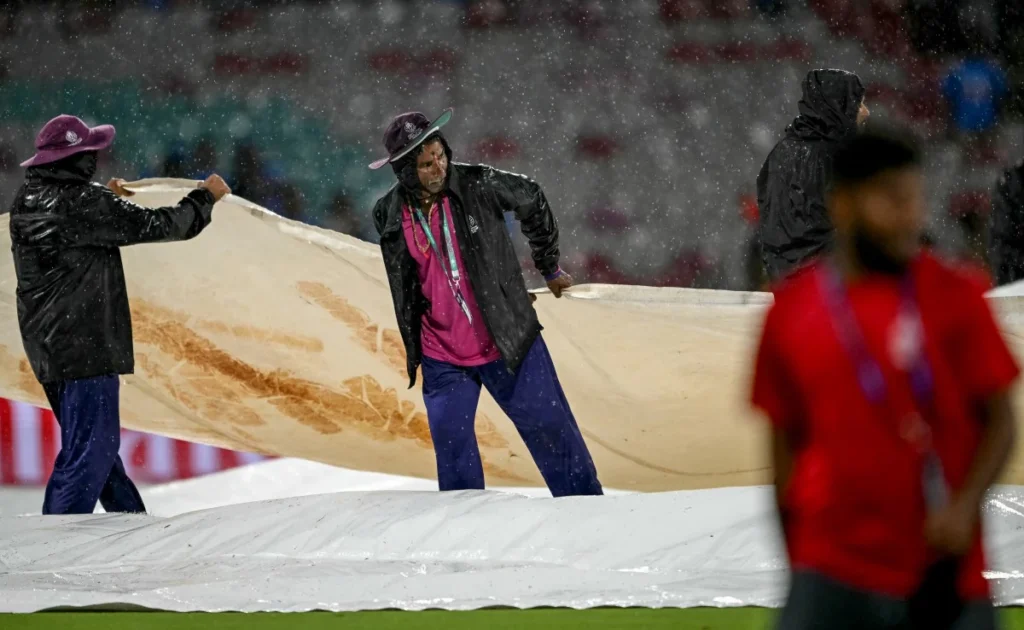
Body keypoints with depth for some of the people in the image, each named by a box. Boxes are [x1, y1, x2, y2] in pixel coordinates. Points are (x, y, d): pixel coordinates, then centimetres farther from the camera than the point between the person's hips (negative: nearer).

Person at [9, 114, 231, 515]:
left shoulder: (28, 201, 7)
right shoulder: (84, 205, -19)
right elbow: (152, 226, -14)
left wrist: (107, 199, 33)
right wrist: (205, 198, -1)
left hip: (47, 346, 10)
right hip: (85, 346, -10)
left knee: (94, 442, 20)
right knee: (91, 446, -6)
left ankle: (131, 520, 32)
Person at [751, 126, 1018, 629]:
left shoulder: (954, 296, -2)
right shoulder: (792, 310, 3)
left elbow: (1000, 419, 2)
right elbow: (785, 438, 12)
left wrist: (965, 504, -15)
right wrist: (795, 562, 12)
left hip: (944, 570, -1)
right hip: (831, 573, 1)